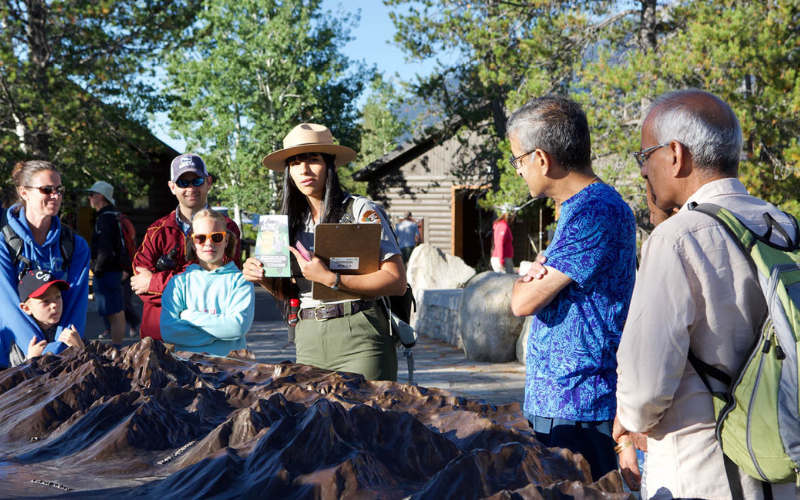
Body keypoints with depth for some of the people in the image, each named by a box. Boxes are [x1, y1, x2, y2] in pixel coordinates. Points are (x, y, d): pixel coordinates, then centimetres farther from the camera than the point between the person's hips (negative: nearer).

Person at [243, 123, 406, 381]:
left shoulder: (361, 210, -3)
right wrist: (264, 278, -1)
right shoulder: (294, 221, 13)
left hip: (358, 340, -5)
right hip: (308, 341, 5)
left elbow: (397, 281, -12)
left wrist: (331, 279, -18)